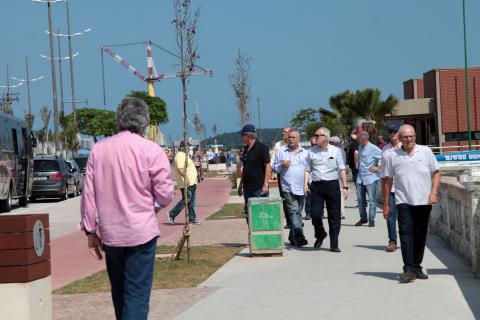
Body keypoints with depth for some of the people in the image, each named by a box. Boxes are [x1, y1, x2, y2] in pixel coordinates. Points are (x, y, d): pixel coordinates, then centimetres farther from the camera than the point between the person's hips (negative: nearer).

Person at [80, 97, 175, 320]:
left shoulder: (98, 149, 3)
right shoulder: (151, 151, -9)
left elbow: (88, 194, 3)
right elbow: (165, 195, -7)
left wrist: (90, 230, 10)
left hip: (110, 235, 4)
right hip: (141, 233, -4)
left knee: (119, 292, 19)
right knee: (137, 295, -2)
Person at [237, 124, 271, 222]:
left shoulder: (261, 147, -10)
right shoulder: (245, 149, 14)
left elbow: (268, 166, -14)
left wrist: (265, 185, -19)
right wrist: (241, 185, 18)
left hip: (259, 188, -8)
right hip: (247, 187, 8)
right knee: (248, 213, 10)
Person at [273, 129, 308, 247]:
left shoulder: (305, 153, 13)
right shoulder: (280, 152, 8)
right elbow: (274, 168, 10)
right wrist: (281, 165, -10)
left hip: (301, 188, 3)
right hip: (288, 187, -3)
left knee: (298, 213, 10)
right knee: (294, 212, -15)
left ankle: (292, 236, 22)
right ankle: (299, 237, -23)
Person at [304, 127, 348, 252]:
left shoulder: (335, 151, 5)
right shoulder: (311, 151, 9)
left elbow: (342, 169, 5)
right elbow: (308, 169, 10)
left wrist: (345, 186, -1)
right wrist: (305, 184, -3)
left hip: (332, 185, -1)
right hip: (317, 186, 1)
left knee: (334, 217, 2)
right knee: (315, 214, -8)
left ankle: (334, 245, 11)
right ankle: (320, 235, 21)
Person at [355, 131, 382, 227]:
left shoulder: (373, 149, -13)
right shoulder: (360, 147, 10)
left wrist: (378, 168, -12)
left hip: (370, 178, -7)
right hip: (360, 178, 7)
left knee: (372, 200, -1)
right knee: (360, 199, 10)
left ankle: (371, 220, 6)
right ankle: (363, 218, 22)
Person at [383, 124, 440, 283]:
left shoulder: (426, 152, 3)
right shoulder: (393, 157, 3)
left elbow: (436, 173, 8)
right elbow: (388, 181, 8)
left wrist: (433, 192, -7)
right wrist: (386, 204, 7)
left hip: (424, 202, 1)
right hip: (404, 202, -1)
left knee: (420, 236, 8)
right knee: (406, 234, -11)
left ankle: (417, 267, 20)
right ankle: (409, 269, -13)